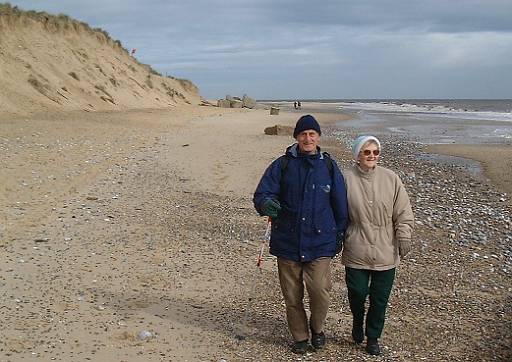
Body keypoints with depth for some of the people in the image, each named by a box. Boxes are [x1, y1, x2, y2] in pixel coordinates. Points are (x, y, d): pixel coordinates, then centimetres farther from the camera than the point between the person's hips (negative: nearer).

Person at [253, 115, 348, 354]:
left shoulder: (329, 167, 4)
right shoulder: (282, 165, 1)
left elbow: (340, 206, 10)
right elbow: (261, 194, -3)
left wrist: (338, 239, 10)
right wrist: (267, 204, -27)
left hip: (319, 243, 0)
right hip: (287, 242, 1)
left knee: (320, 292, -11)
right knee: (292, 295, 9)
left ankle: (317, 328, 19)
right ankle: (299, 336, 32)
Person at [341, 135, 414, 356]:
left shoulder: (390, 179, -2)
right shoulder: (347, 179, -6)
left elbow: (403, 213, 3)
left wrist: (404, 238, -2)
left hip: (385, 252, 1)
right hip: (356, 252, -1)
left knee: (380, 298, 8)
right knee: (357, 292, 4)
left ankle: (373, 336, 27)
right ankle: (357, 322, 36)